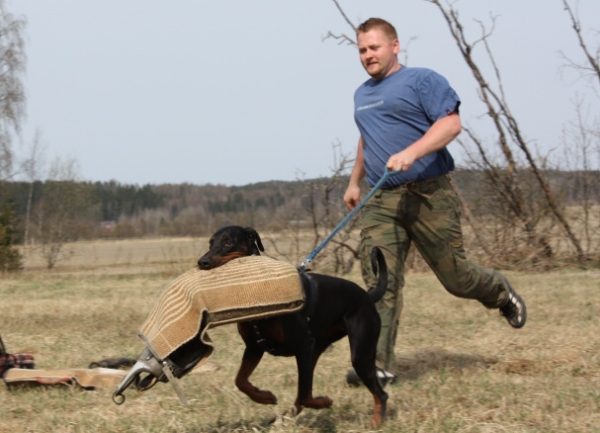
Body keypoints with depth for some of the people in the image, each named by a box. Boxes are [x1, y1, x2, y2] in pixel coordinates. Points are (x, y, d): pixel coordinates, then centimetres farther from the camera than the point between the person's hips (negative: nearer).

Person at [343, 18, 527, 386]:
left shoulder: (423, 80, -3)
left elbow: (451, 123, -15)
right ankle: (379, 364, -13)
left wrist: (411, 152, -27)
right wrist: (354, 182, 34)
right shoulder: (362, 94, 20)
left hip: (428, 195, -5)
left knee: (455, 276, 3)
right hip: (380, 201, 5)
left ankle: (502, 293, 36)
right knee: (380, 282, -9)